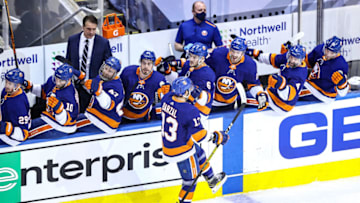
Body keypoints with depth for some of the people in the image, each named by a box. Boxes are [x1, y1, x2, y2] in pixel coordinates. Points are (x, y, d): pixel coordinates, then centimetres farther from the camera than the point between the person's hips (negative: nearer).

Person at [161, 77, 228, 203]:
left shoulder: (166, 99, -11)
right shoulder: (190, 111, -31)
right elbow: (199, 135, -25)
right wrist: (219, 137, -12)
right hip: (182, 152, -9)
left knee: (199, 154, 32)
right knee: (191, 179, 8)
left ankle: (212, 181, 52)